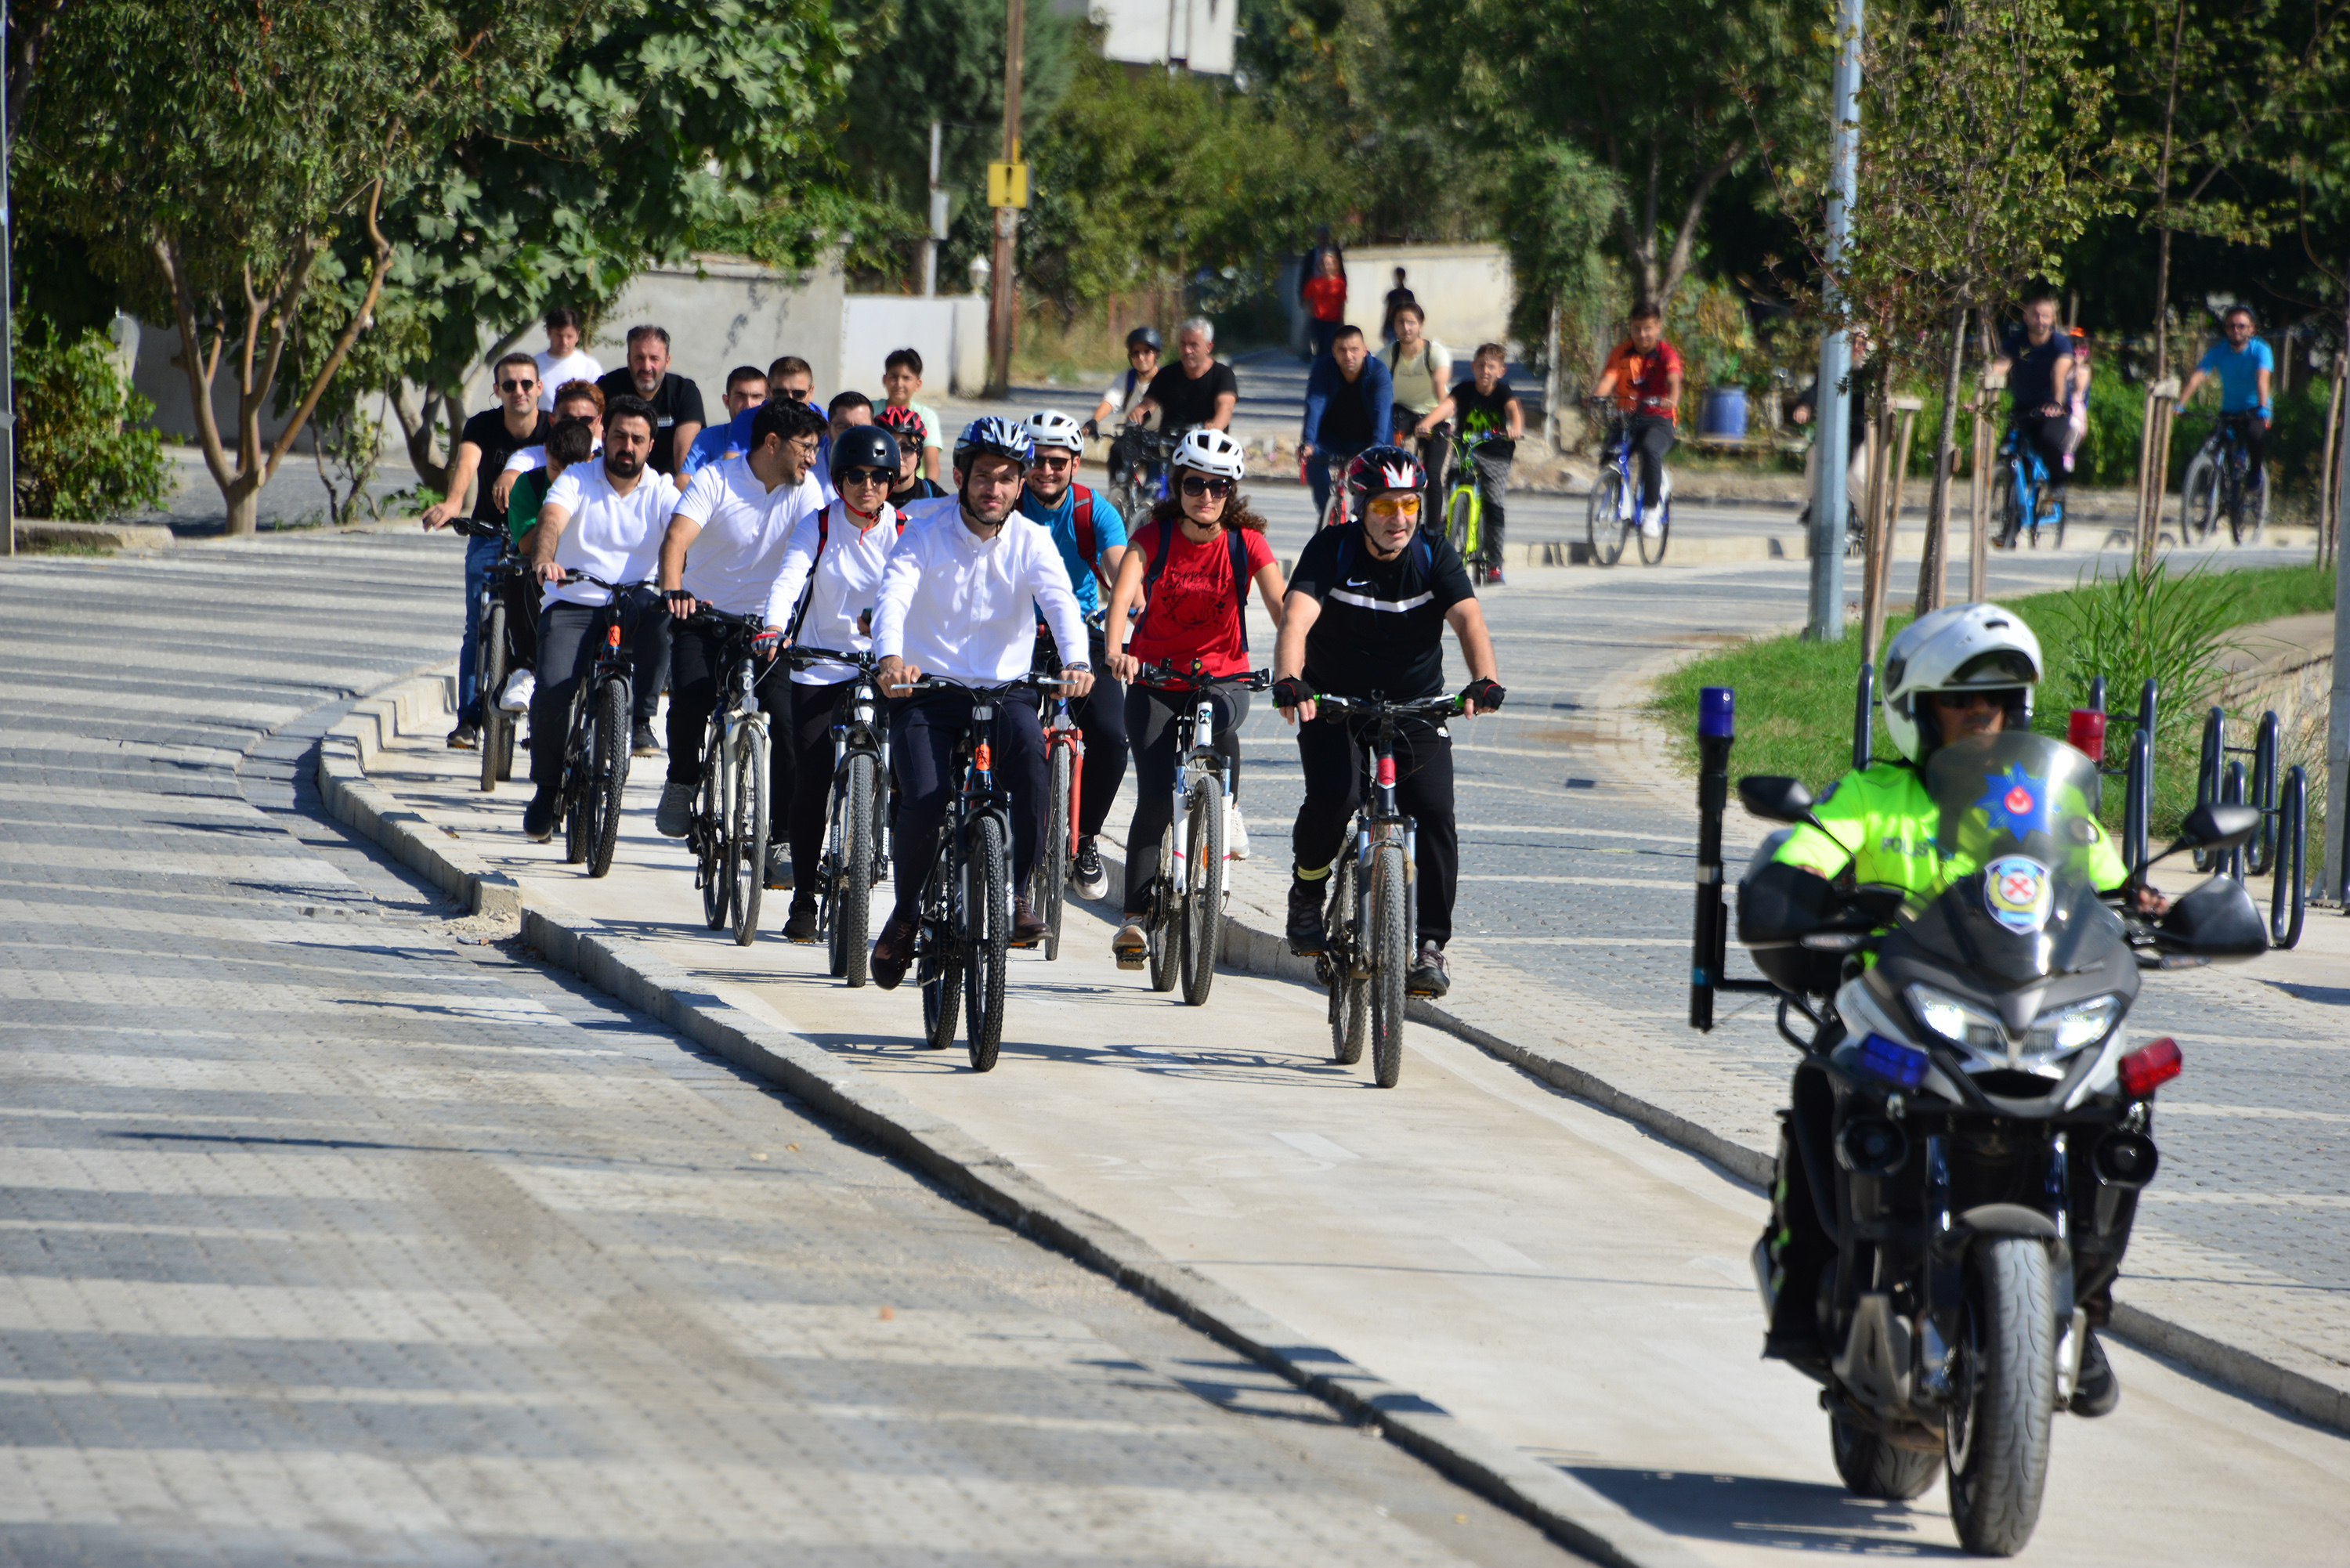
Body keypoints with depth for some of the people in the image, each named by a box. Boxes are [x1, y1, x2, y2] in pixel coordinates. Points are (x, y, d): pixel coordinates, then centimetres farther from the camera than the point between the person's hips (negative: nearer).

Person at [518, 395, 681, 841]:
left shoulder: (661, 492, 2)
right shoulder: (577, 480, -1)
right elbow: (551, 519, -21)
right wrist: (543, 561, -44)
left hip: (632, 603, 1)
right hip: (572, 608, -1)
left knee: (663, 611, -34)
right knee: (553, 691, -23)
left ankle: (641, 717, -20)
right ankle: (546, 791, 0)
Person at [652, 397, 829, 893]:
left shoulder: (805, 490, -4)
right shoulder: (716, 481, -13)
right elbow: (677, 538, -28)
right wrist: (673, 591, -47)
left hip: (768, 627, 2)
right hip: (703, 616, -2)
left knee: (789, 719, -16)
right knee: (691, 698, -26)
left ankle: (781, 843, -7)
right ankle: (682, 779, 7)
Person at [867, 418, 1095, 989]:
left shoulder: (1032, 541, 0)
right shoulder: (925, 536, -3)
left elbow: (1060, 601, -17)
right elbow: (893, 595, -20)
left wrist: (1075, 661, -38)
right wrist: (890, 656, -42)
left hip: (1004, 688, 1)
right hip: (927, 687, -1)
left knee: (1028, 742, -33)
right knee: (925, 801, -21)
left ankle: (1016, 893, -21)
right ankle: (906, 910, 8)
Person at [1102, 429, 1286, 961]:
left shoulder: (1246, 542, -8)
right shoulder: (1154, 537, -10)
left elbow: (1281, 607, -18)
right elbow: (1122, 595, -27)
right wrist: (1116, 651, -46)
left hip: (1222, 674, 0)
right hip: (1155, 678, 0)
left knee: (1221, 720, -36)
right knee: (1155, 798, -12)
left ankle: (1227, 807, -6)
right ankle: (1135, 918, -6)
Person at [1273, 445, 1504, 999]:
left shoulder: (1434, 554, -8)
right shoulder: (1330, 552, -13)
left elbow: (1468, 620, -23)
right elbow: (1296, 618, -27)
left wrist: (1485, 680, -43)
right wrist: (1288, 680, -47)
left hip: (1416, 706, 2)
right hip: (1334, 703, -2)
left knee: (1434, 812, -17)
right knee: (1333, 799, -26)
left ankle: (1430, 946, -8)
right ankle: (1307, 894, 3)